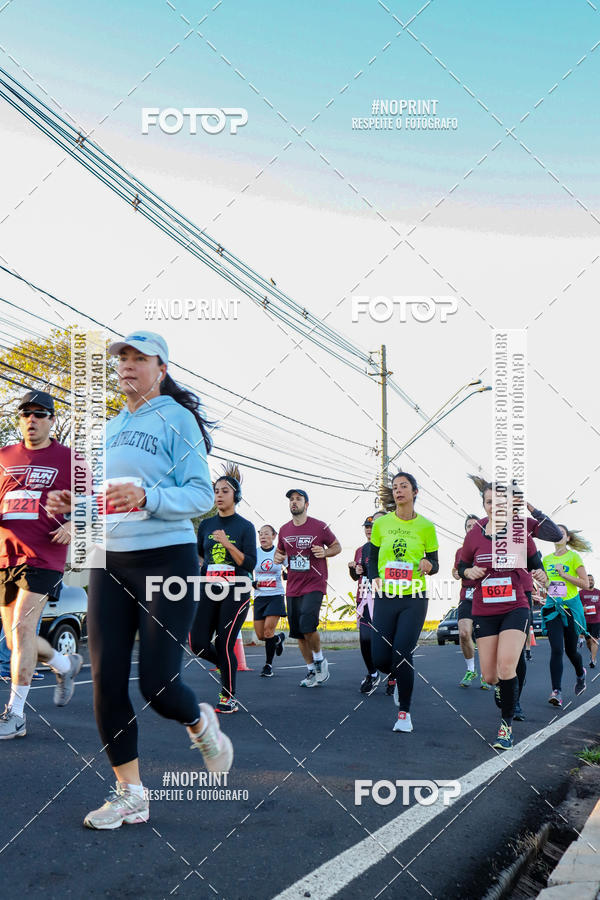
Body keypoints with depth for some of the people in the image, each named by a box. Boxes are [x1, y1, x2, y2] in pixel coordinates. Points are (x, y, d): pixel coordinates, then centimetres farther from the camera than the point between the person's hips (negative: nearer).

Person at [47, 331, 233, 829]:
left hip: (167, 560, -6)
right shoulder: (110, 428, 17)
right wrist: (72, 505, 2)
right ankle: (129, 794, 14)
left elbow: (202, 494, -11)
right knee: (106, 682, 1)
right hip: (109, 563, 6)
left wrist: (147, 498, -27)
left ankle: (201, 723, 29)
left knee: (158, 685, -6)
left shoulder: (176, 418, -3)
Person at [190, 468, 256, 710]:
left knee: (224, 644, -7)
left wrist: (228, 545, -19)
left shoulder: (245, 527, -2)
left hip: (235, 591, -4)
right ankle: (225, 665, 27)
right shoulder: (206, 524, 10)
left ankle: (228, 698, 9)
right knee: (198, 644, -4)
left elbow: (250, 564, -9)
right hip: (209, 590, 4)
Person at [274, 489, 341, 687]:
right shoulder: (284, 530, 8)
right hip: (293, 587, 5)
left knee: (307, 625, -20)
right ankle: (311, 670, 22)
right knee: (298, 633, 7)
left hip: (314, 585, -5)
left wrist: (324, 552, -14)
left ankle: (320, 660, 6)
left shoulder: (320, 527, -4)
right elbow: (280, 550, 23)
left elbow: (337, 546, 7)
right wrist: (277, 556, 0)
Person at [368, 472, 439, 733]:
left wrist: (428, 565, -18)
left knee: (402, 655, -10)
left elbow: (434, 564, 5)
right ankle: (400, 680, 36)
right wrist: (375, 578, -6)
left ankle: (404, 712, 8)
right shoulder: (381, 523, 5)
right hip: (385, 597, 2)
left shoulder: (426, 526, 0)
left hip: (414, 598, -2)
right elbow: (372, 558, 14)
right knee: (380, 658, 0)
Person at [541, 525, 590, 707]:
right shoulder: (547, 559, 10)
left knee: (571, 650, 8)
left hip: (570, 606, -2)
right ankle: (556, 692, -15)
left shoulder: (573, 557, -3)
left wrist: (564, 575, -15)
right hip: (552, 606, 2)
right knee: (556, 650, -12)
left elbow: (585, 584, -8)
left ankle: (580, 674, 42)